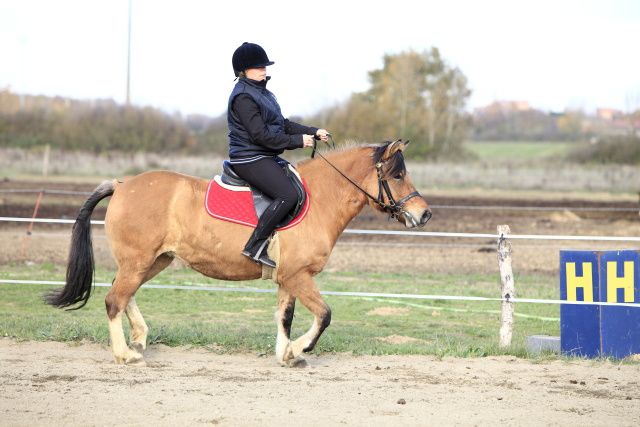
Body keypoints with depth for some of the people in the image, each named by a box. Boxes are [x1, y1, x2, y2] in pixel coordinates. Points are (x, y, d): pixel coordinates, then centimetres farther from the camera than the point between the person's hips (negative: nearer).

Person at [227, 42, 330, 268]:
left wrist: (313, 132, 9)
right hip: (250, 159, -11)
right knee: (288, 195, -25)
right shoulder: (243, 96, -15)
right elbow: (260, 135, -21)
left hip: (265, 158, 11)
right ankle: (255, 246, -25)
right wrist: (298, 141, -17)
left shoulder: (261, 92, 17)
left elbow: (283, 124, 20)